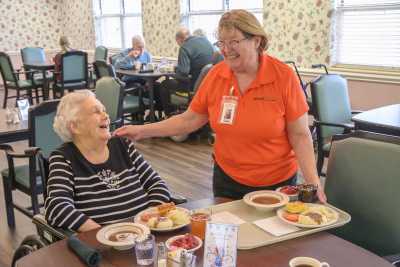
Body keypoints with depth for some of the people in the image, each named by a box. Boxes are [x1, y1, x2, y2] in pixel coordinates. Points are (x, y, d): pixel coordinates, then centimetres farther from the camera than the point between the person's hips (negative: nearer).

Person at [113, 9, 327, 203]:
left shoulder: (284, 77, -16)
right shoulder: (215, 75, -6)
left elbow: (299, 135, -12)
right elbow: (189, 119, 0)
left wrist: (313, 181, -21)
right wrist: (142, 131, -6)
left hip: (277, 183, -2)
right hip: (227, 179, 3)